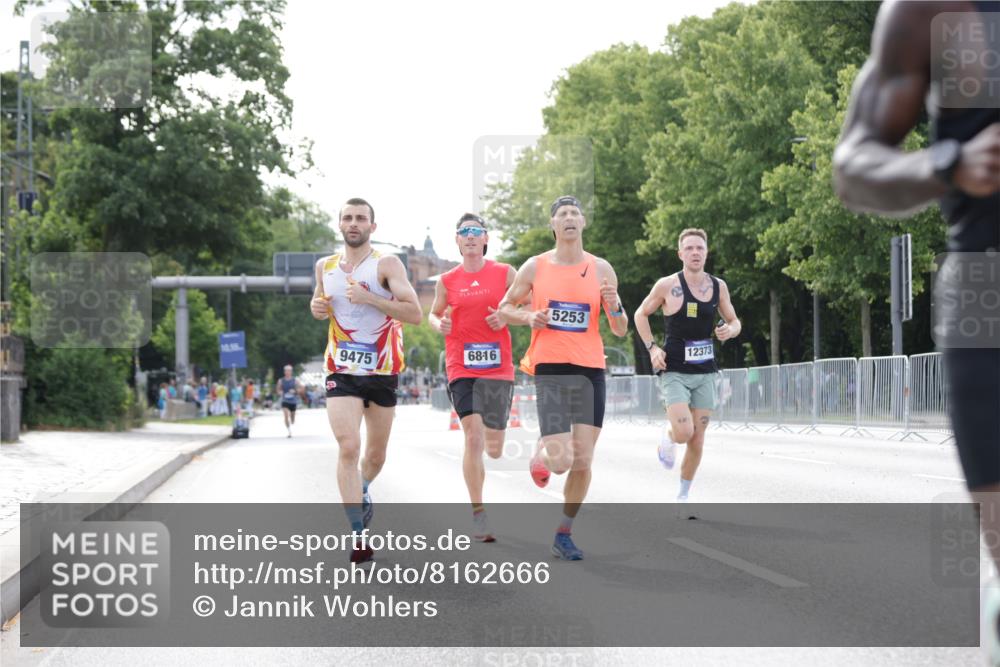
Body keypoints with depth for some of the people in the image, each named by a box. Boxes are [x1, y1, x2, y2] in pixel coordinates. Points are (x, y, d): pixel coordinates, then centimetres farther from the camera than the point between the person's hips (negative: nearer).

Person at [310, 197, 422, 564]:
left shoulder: (387, 265, -8)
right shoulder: (325, 266, 6)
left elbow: (415, 313, -17)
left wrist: (369, 298, -26)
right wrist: (317, 307, 1)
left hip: (382, 371, -1)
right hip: (341, 372, 1)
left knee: (376, 453, 13)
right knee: (348, 448, -16)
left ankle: (362, 491, 47)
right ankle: (358, 535, -15)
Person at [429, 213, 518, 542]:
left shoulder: (505, 273, 4)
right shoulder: (447, 281, 6)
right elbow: (433, 313, 19)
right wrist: (439, 324, -3)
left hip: (498, 367, 0)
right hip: (461, 367, 0)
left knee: (493, 450, 2)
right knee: (473, 437, -14)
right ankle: (478, 513, -6)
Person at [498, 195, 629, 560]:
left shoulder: (601, 269, 6)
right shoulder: (535, 267, 3)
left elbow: (621, 331, 8)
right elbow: (504, 308, 14)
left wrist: (614, 306, -13)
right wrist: (528, 317, -6)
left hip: (590, 370, 2)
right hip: (550, 369, -2)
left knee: (582, 461, -1)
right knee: (561, 461, -12)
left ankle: (563, 534, 15)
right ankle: (541, 454, 26)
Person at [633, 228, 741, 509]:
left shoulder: (718, 286, 3)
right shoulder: (667, 285, -7)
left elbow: (735, 322, 15)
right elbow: (641, 315, 5)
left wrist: (729, 330, -9)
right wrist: (652, 347, -7)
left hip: (705, 372, 4)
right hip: (674, 372, -4)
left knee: (697, 441, 5)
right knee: (684, 432, -21)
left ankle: (682, 496, 22)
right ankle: (668, 435, 16)